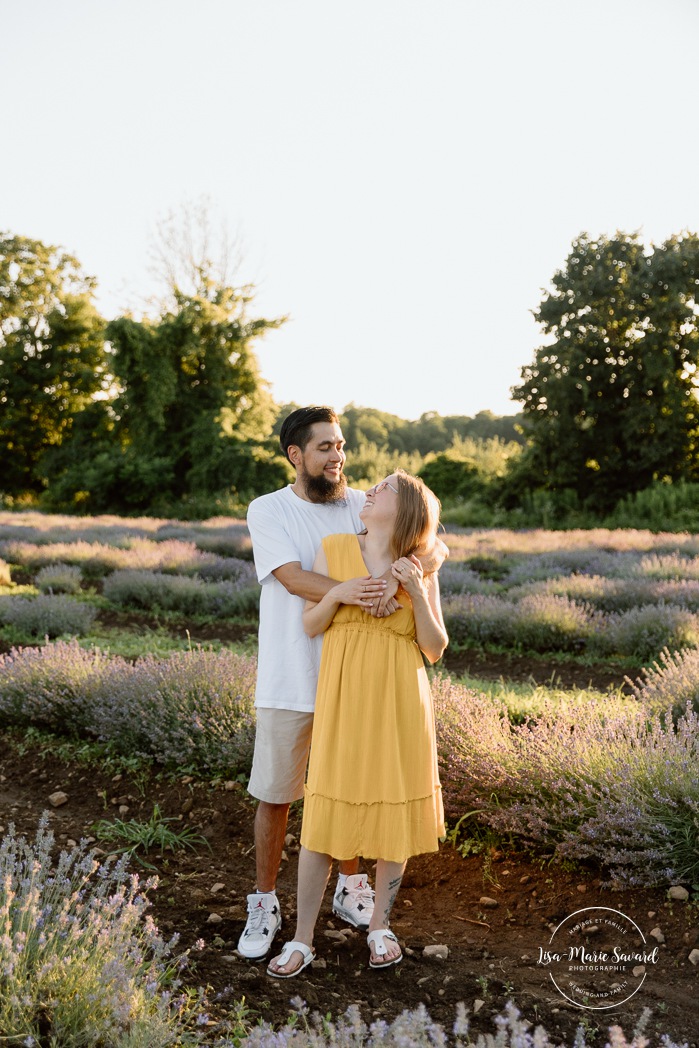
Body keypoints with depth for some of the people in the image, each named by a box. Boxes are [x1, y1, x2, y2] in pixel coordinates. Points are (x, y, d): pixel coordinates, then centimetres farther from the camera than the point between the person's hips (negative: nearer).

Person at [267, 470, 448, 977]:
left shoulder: (421, 570, 1)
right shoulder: (334, 549, 0)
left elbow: (435, 649, -2)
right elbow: (311, 624, 3)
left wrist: (418, 593, -15)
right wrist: (336, 594, -17)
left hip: (401, 703, 1)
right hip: (344, 700, -1)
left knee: (398, 812, 8)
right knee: (324, 814, 1)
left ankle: (380, 925, 28)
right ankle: (302, 939, 14)